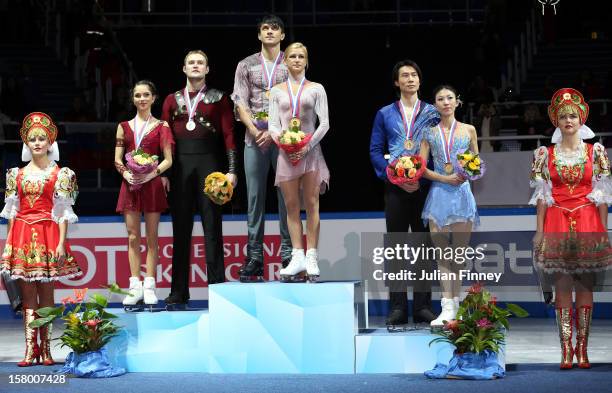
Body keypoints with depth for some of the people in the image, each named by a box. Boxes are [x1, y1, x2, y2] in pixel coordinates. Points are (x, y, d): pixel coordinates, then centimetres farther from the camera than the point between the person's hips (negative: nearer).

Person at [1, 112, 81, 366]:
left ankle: (45, 349, 5)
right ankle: (30, 349, 0)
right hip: (22, 236, 3)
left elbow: (63, 212, -1)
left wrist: (61, 243, -9)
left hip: (47, 235, -3)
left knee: (46, 292, 0)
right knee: (27, 293, 1)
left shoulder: (60, 174, 2)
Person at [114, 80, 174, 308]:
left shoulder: (161, 127, 6)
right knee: (133, 237, 1)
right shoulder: (124, 127, 12)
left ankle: (149, 287, 2)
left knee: (151, 237, 0)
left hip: (152, 184, -2)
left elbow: (168, 160, 0)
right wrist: (125, 173, -11)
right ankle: (135, 287, 3)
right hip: (130, 184, 2)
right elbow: (117, 159, 8)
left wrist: (152, 173, -16)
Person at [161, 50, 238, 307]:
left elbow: (228, 134, 1)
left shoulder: (219, 99, 7)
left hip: (209, 163, -2)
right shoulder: (172, 100, 13)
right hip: (180, 165, 2)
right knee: (181, 227, 4)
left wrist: (232, 171, -8)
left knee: (212, 225, -2)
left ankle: (217, 286, 2)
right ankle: (179, 291, 8)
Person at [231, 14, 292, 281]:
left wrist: (274, 131, -12)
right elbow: (240, 102, 5)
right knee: (254, 197, 2)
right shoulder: (246, 66, 11)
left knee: (287, 195, -3)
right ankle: (254, 256, 4)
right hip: (254, 138, 2)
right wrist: (255, 131, -9)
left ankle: (288, 255, 0)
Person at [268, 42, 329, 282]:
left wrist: (308, 145, -13)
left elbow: (324, 123, 0)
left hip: (310, 150, -2)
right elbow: (273, 124, 7)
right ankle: (297, 257, 1)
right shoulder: (277, 91, 11)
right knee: (291, 206, 0)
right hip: (286, 152, 2)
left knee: (311, 204, -3)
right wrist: (282, 141, -12)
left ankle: (311, 257, -4)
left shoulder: (316, 89, 6)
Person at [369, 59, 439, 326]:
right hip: (395, 187, 0)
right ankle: (398, 307, 2)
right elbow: (375, 151, 6)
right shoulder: (385, 114, 11)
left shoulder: (432, 113, 9)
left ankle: (423, 307, 6)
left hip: (425, 187, 0)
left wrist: (424, 177, -9)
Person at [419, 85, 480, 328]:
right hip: (439, 193, 0)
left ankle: (455, 304, 8)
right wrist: (446, 178, -10)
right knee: (442, 252, -3)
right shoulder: (429, 133, 8)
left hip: (462, 193, 0)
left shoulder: (468, 130, 9)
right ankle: (447, 307, -3)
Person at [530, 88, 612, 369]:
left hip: (588, 223, 0)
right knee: (562, 286, -1)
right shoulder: (546, 154, 6)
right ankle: (566, 349, 0)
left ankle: (582, 348, 6)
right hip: (557, 224, 0)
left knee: (585, 286, 1)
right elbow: (542, 195, 5)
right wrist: (539, 230, 0)